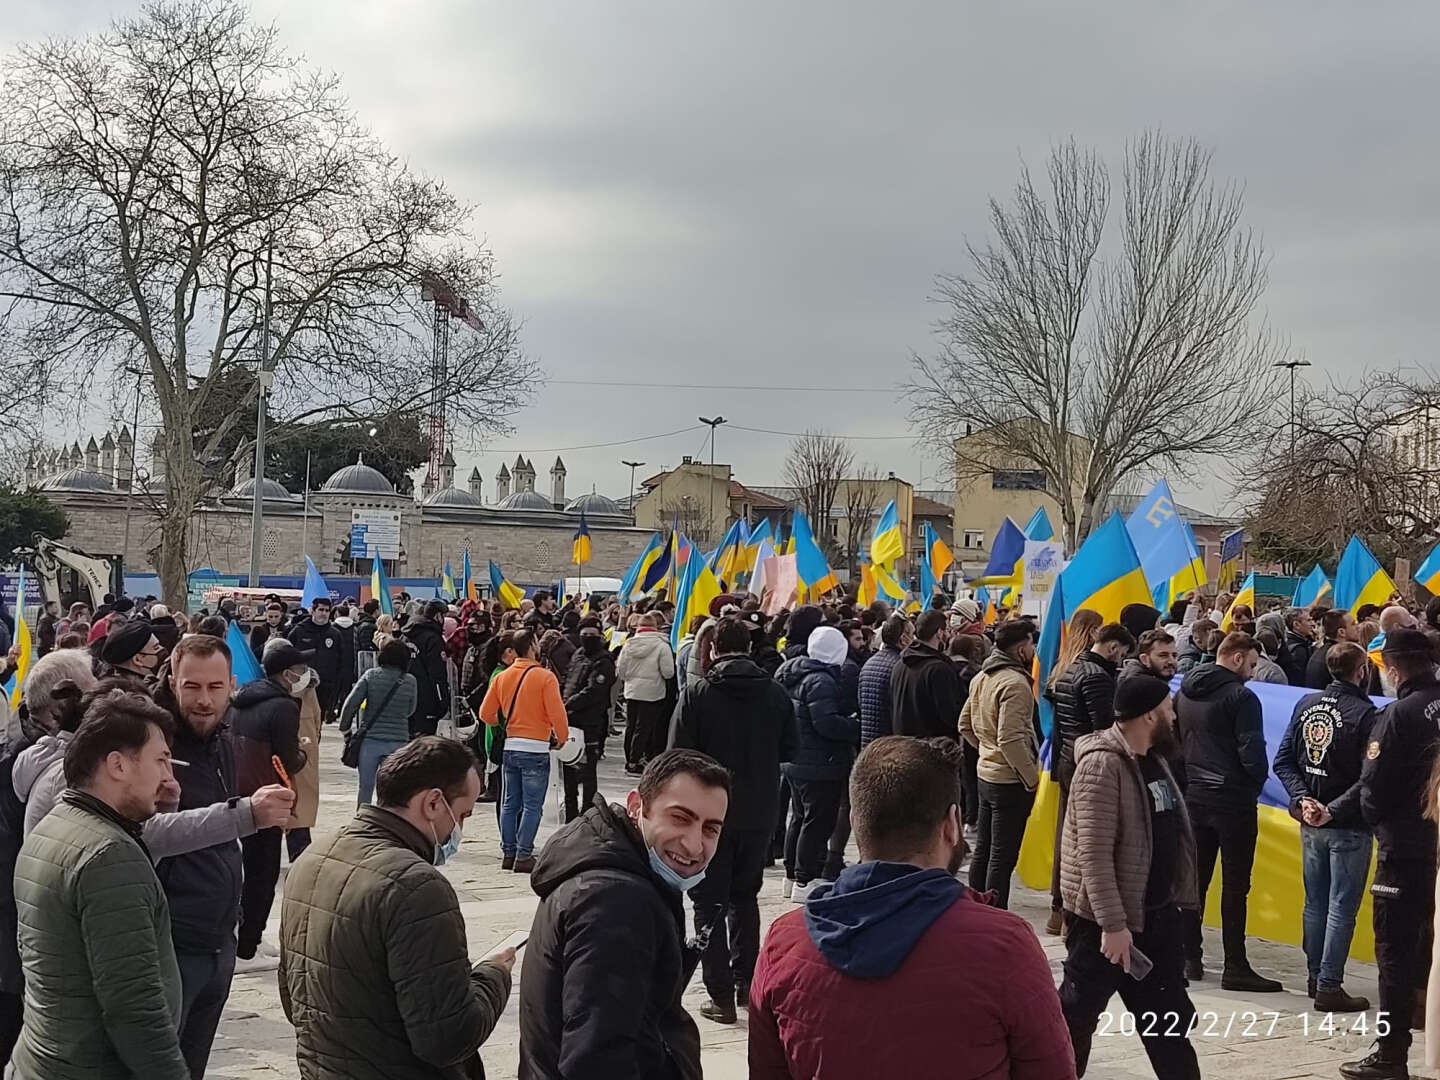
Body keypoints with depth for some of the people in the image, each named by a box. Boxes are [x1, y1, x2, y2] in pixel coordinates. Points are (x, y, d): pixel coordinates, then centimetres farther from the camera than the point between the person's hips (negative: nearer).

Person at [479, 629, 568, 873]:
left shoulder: (501, 677, 4)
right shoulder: (545, 677, -12)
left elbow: (485, 713, 7)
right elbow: (556, 713, -14)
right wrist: (562, 737, 3)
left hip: (509, 747, 5)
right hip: (536, 749, -5)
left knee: (509, 804, 13)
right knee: (532, 806, 0)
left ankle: (508, 853, 16)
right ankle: (524, 855, -2)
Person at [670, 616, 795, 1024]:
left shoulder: (697, 695, -13)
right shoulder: (776, 694, -3)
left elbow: (679, 754, -14)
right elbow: (789, 750, 5)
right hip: (760, 812, 4)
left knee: (710, 902, 5)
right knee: (745, 896, 21)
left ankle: (721, 995, 1)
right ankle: (746, 982, 25)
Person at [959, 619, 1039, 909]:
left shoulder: (982, 678, 9)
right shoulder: (1015, 683, -20)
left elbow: (965, 725, 18)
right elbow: (1011, 739, -25)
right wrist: (1032, 777, -17)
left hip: (986, 773, 9)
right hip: (1011, 779, -9)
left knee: (983, 850, 17)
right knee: (1002, 857, -2)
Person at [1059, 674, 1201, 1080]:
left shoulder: (1152, 757, 7)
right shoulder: (1103, 766, -22)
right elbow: (1094, 854, -25)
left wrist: (1177, 896, 17)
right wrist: (1113, 924, -26)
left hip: (1156, 912, 9)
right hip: (1105, 919, -9)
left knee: (1168, 1013, 15)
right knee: (1076, 1012, 6)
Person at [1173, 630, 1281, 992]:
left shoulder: (1184, 693, 9)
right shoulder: (1240, 697, -13)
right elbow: (1252, 752, -16)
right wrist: (1258, 781, 2)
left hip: (1192, 796, 7)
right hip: (1232, 799, -7)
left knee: (1194, 878, 13)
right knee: (1235, 884, -2)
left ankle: (1190, 957, 17)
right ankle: (1235, 967, -1)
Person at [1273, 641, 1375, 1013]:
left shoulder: (1306, 704, 3)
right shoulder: (1364, 713, -16)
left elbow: (1283, 761, 2)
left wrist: (1303, 798, -6)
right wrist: (1334, 810, -19)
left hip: (1311, 824, 6)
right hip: (1349, 828, -6)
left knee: (1315, 903, 16)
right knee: (1341, 907, 1)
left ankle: (1315, 976, 26)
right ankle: (1329, 987, 2)